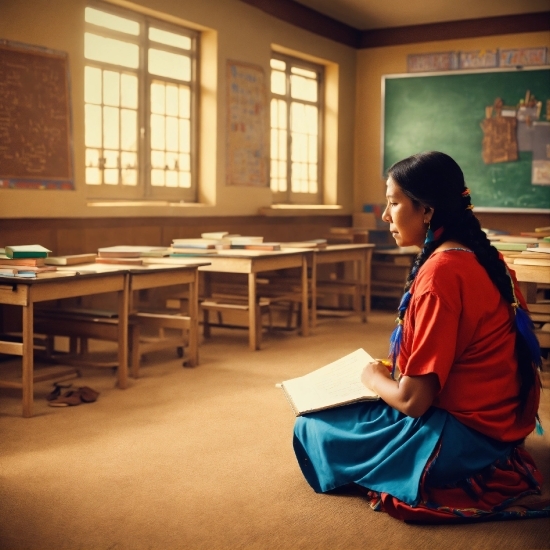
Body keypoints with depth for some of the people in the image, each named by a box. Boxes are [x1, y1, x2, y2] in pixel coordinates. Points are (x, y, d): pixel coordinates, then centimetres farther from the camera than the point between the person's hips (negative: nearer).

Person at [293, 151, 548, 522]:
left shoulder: (440, 272, -24)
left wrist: (375, 379, -3)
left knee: (311, 429, 0)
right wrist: (397, 371, 12)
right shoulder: (478, 256, 4)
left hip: (465, 432, -9)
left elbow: (412, 400, -23)